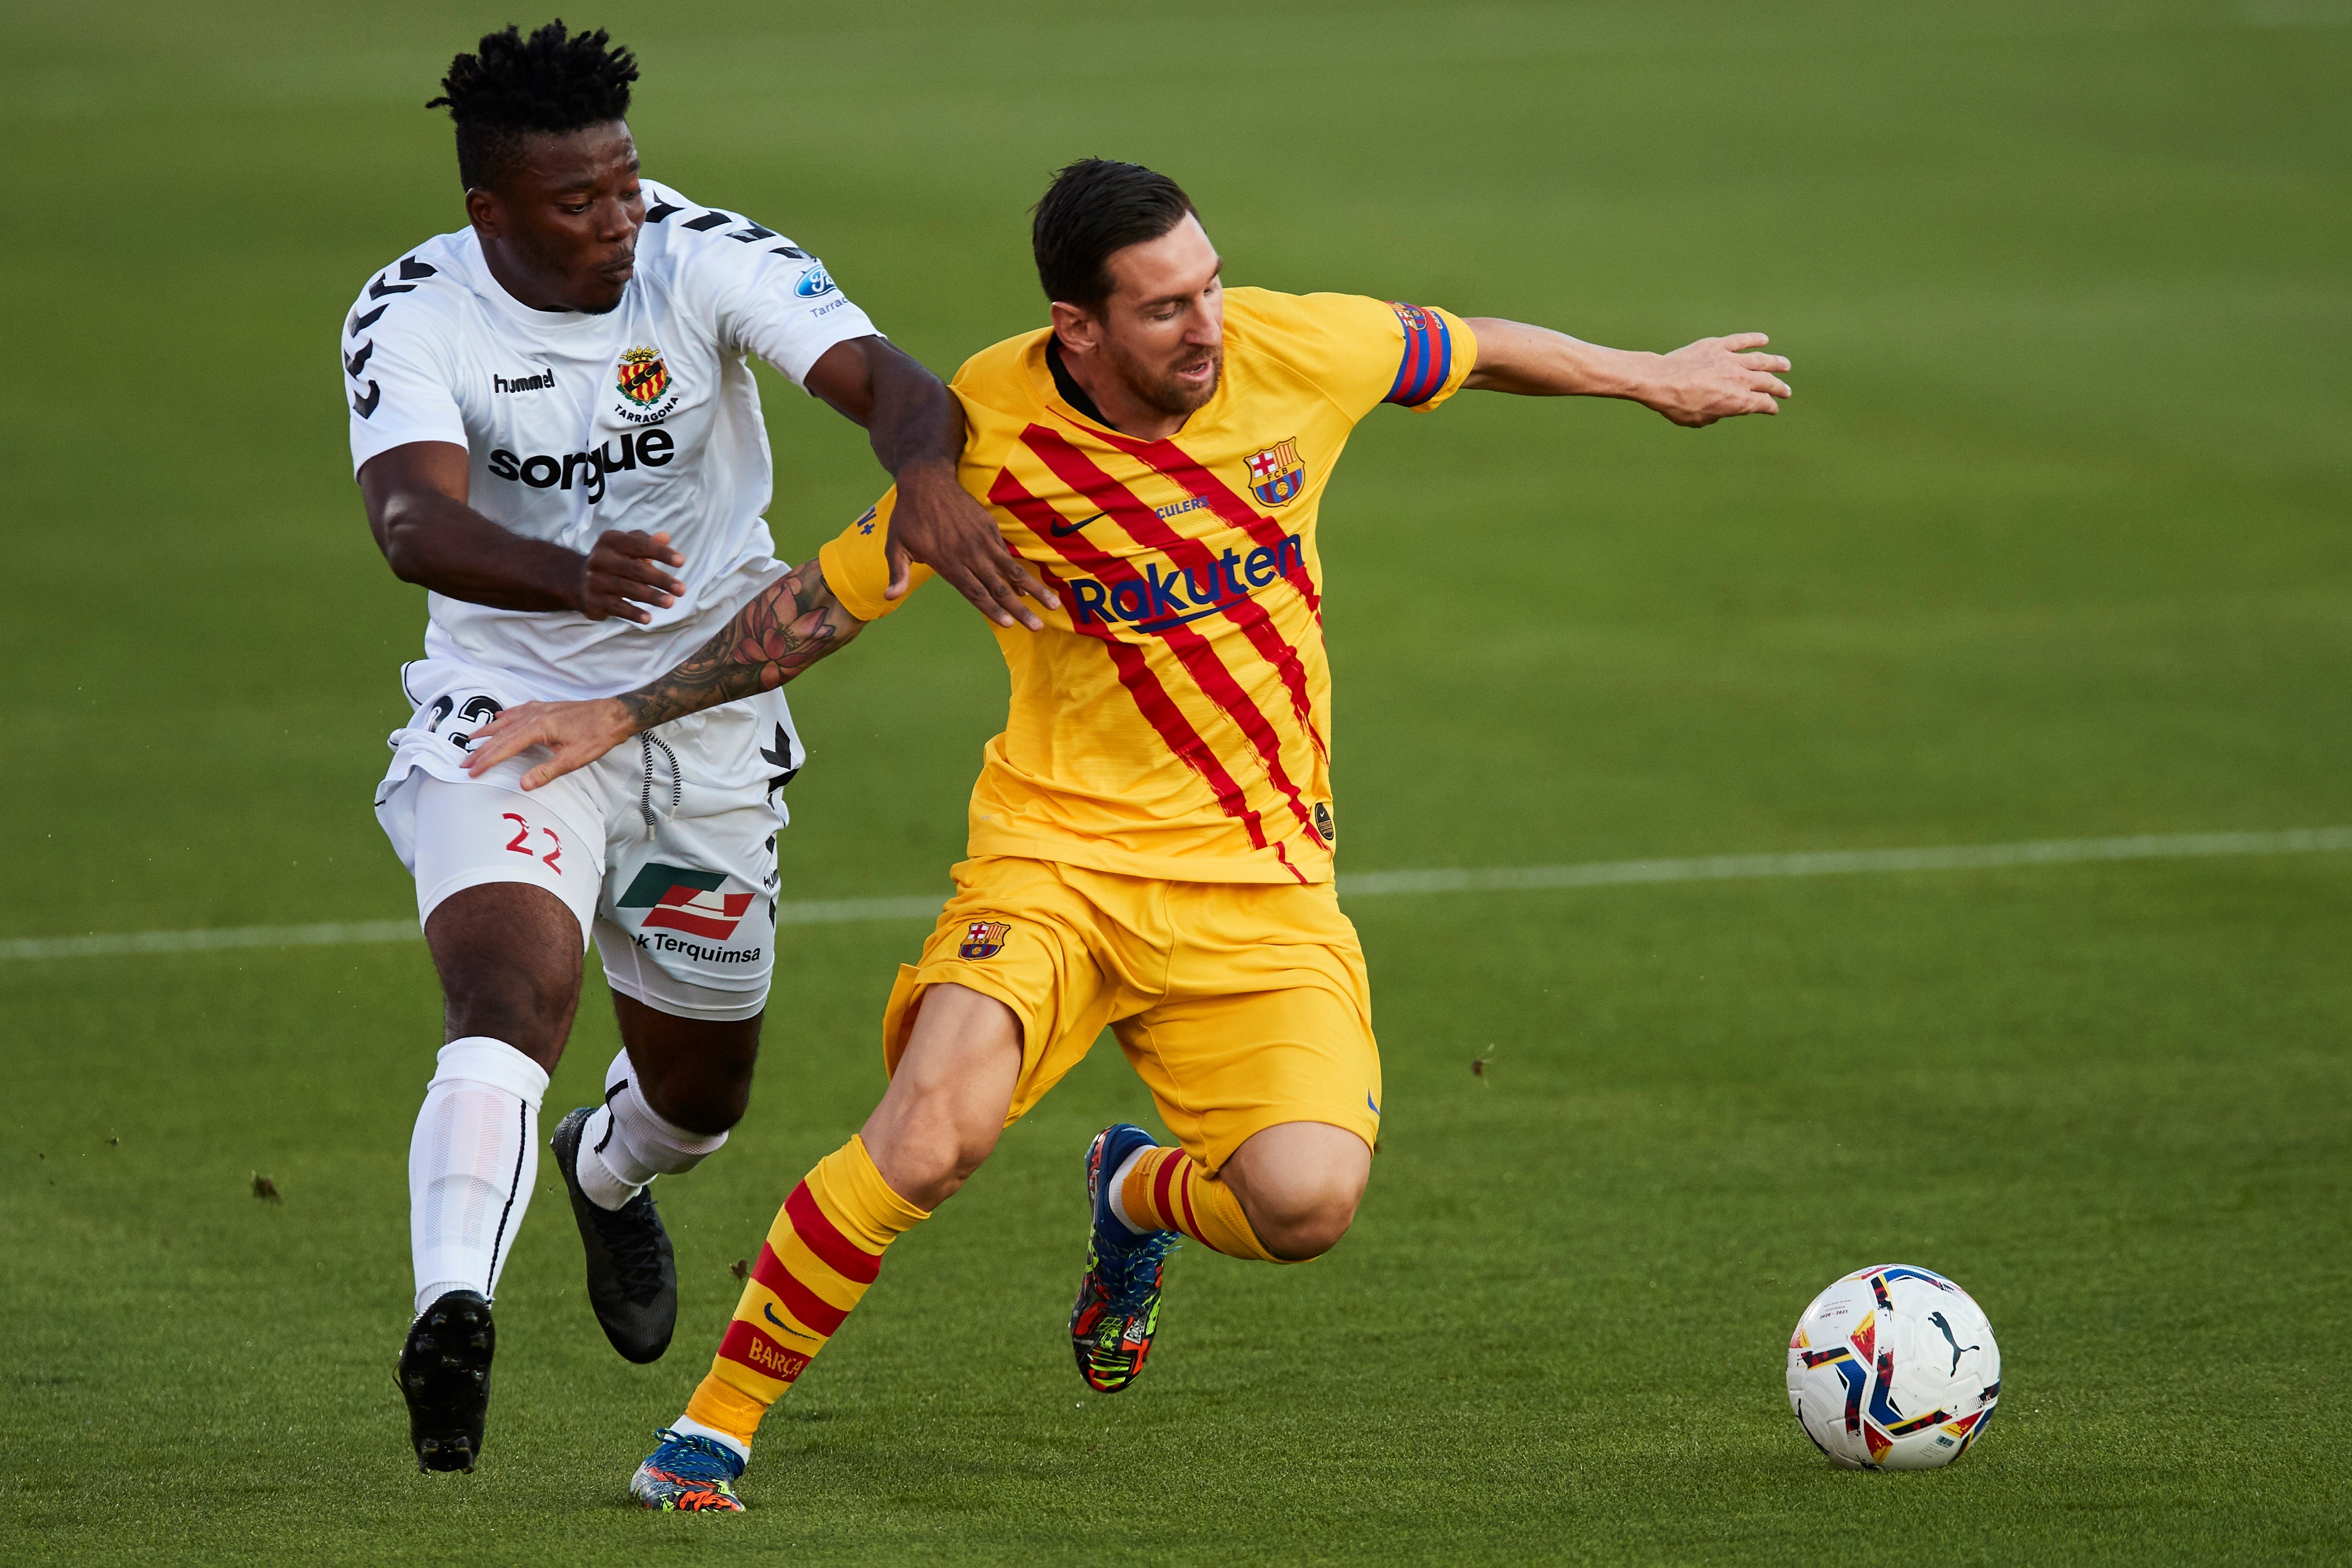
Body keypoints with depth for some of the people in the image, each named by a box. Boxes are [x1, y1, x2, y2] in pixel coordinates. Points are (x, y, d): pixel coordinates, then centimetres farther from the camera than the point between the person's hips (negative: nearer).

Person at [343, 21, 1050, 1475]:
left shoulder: (707, 261, -16)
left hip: (709, 719, 3)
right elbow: (412, 521, -35)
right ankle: (454, 1311, -45)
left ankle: (607, 1170, 54)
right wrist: (571, 575, -56)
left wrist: (926, 473, -53)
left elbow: (889, 382, -28)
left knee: (703, 1090, 17)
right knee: (512, 999, -30)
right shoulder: (413, 316, -18)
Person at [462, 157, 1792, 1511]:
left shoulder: (1289, 351, -7)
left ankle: (1139, 1196, 20)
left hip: (1262, 883, 2)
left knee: (1308, 1204, -19)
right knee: (937, 1130, -29)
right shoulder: (991, 432, -11)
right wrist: (622, 715, 2)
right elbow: (832, 601, 4)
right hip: (1059, 848, -2)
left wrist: (1654, 378, 29)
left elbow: (1468, 348, 14)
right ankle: (715, 1425, -11)